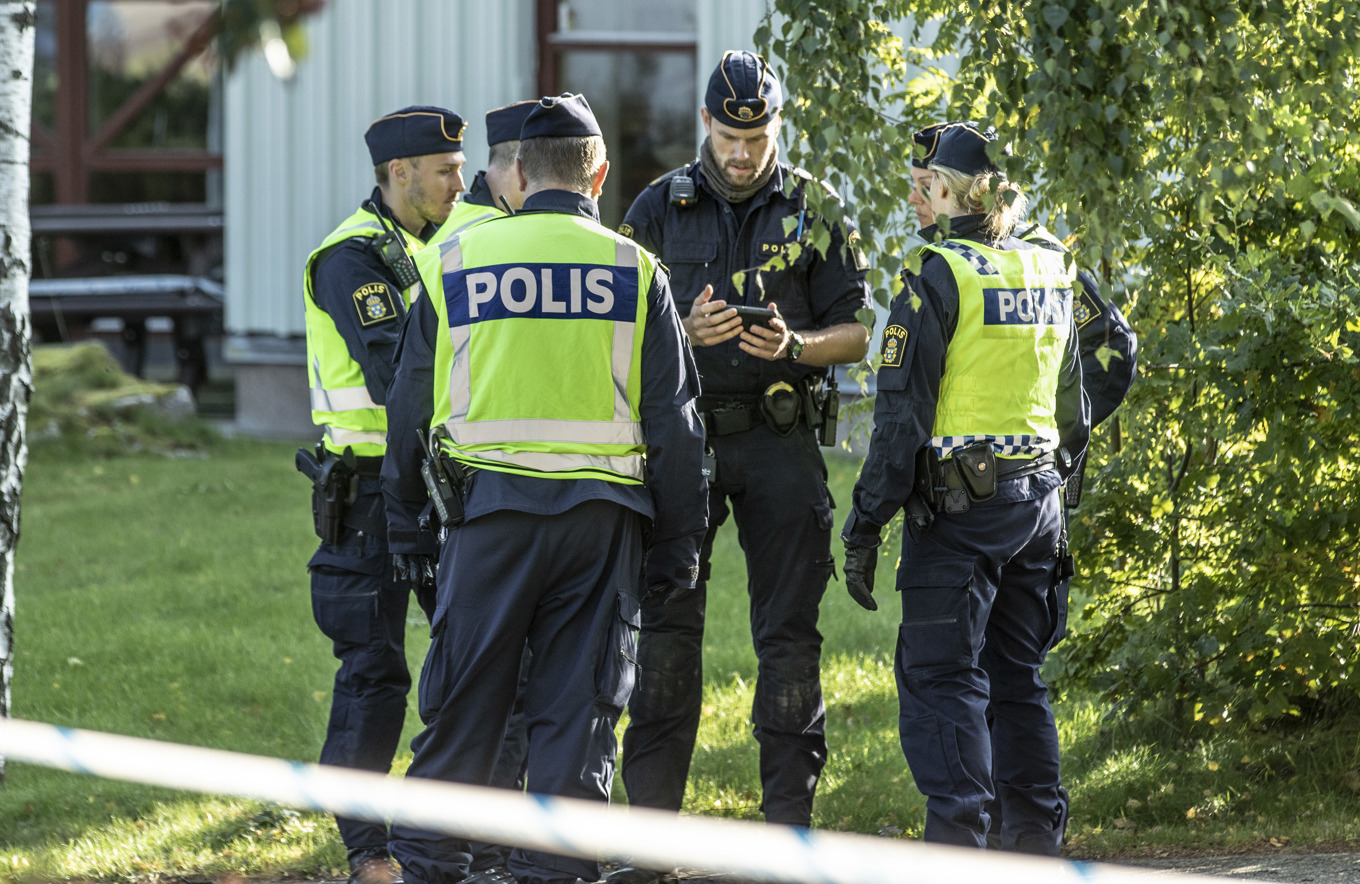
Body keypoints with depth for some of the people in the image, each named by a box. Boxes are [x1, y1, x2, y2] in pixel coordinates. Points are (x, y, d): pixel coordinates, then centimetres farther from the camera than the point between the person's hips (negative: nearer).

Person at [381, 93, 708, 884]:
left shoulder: (458, 262, 4)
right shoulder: (635, 271, 2)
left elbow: (413, 405, 10)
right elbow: (674, 420, 4)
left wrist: (405, 520, 20)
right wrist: (678, 543, 10)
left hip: (492, 502, 0)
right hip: (603, 513, 0)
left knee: (464, 700, 6)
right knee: (577, 707, 4)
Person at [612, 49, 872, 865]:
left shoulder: (812, 210, 5)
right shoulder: (659, 210, 6)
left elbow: (855, 333, 5)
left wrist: (794, 345, -15)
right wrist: (686, 333, -15)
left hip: (782, 439, 0)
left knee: (788, 632, 0)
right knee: (667, 624, -2)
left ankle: (790, 821, 5)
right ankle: (651, 832, 1)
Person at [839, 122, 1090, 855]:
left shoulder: (940, 280, -12)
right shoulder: (1049, 280, 9)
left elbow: (902, 418, -13)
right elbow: (1073, 411, 17)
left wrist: (865, 526, -9)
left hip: (959, 506, -7)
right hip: (1037, 503, 7)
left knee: (941, 677, -4)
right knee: (1018, 677, 14)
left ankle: (956, 835, -12)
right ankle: (1036, 839, 14)